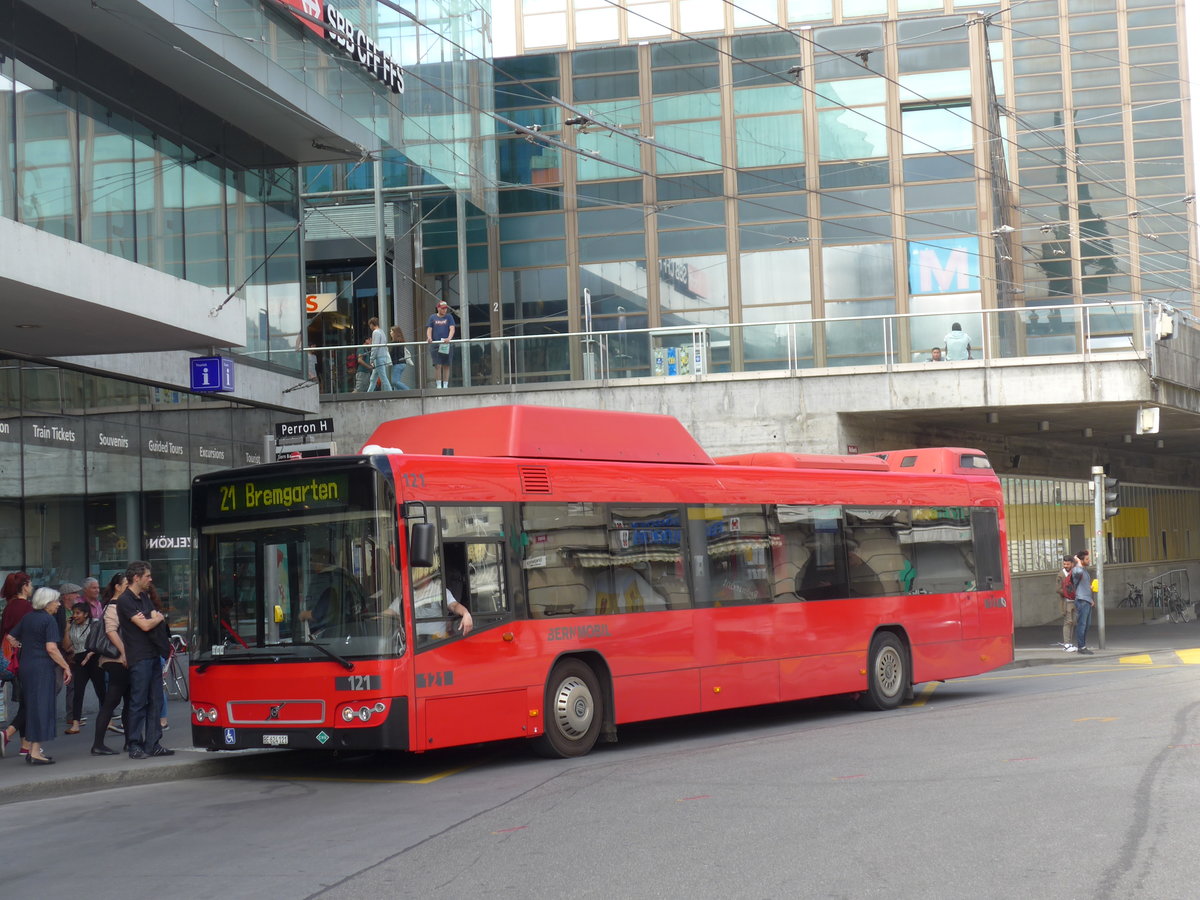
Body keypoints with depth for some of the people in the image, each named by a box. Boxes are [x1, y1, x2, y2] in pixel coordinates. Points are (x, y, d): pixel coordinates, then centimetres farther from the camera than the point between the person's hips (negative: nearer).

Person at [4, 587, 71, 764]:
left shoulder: (28, 618, 12)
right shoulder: (49, 620, -11)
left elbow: (10, 637, 17)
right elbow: (51, 648, -19)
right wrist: (66, 667, -14)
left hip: (25, 667, 8)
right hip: (42, 668, -8)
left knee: (30, 707, 14)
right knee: (41, 708, -5)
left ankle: (32, 749, 19)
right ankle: (35, 753, -7)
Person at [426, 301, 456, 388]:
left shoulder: (449, 317, 9)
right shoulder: (433, 317, 11)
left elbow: (452, 329, -2)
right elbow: (429, 329, 5)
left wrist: (449, 338, -21)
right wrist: (429, 338, -16)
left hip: (447, 345, 1)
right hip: (435, 344, -1)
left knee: (446, 366, 2)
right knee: (437, 365, -8)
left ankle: (445, 385, 7)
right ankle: (438, 385, -6)